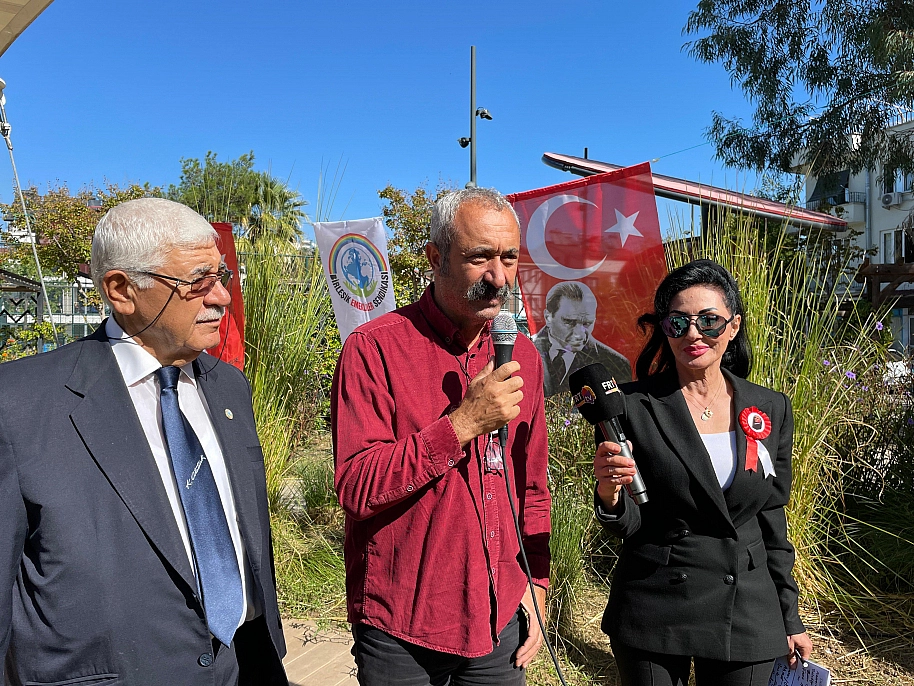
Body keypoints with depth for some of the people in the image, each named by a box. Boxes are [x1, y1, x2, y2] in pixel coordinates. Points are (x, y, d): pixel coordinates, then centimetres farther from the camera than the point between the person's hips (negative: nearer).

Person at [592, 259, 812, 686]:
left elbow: (772, 523, 9)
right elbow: (628, 525, -8)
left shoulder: (771, 410, 1)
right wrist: (610, 496, -29)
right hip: (652, 614, -2)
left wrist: (790, 620, 11)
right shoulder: (634, 406, -10)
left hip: (748, 615, 3)